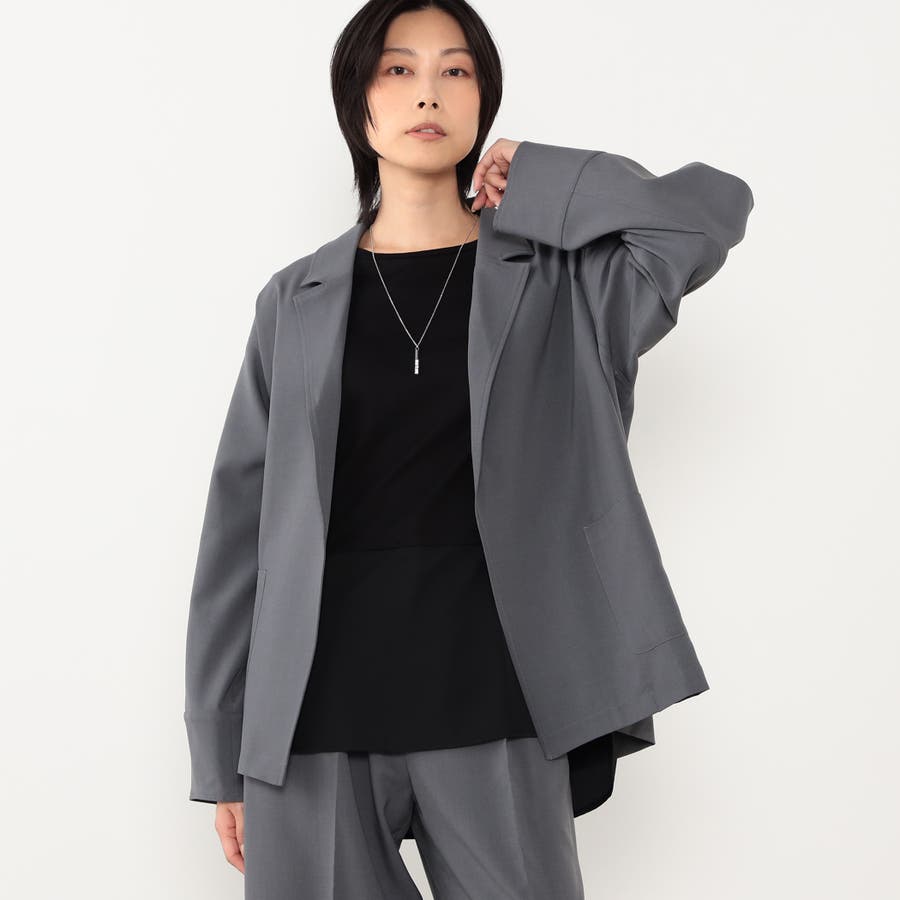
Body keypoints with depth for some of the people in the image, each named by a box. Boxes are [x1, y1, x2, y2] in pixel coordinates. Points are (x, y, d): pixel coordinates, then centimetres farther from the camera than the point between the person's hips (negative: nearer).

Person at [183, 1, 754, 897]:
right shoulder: (303, 299, 8)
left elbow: (715, 210, -9)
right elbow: (242, 520, 7)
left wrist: (540, 182, 1)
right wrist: (223, 752, 4)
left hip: (490, 693, 0)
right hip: (321, 693, 1)